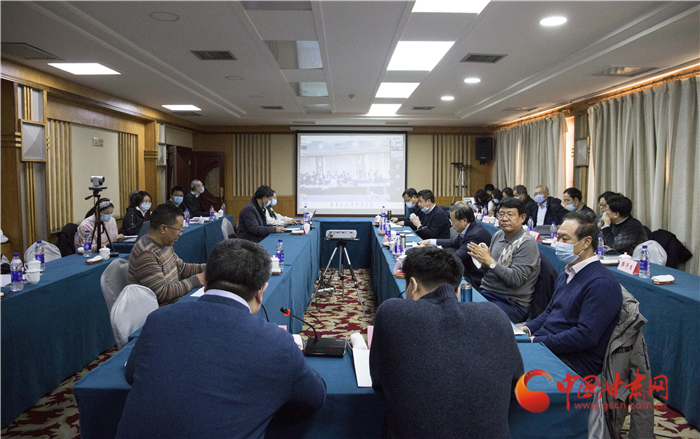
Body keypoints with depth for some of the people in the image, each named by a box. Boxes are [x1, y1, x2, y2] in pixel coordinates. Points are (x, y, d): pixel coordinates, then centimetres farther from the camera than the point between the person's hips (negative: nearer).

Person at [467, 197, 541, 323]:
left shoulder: (527, 243, -11)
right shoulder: (497, 235, 10)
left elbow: (515, 279, -20)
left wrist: (489, 261, -20)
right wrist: (482, 260, -6)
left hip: (512, 303, -7)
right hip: (485, 294, 7)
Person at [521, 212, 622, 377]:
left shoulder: (602, 283, -16)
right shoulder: (566, 274, 15)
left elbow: (586, 336, -23)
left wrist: (538, 342, -21)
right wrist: (528, 328, 4)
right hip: (542, 343, 9)